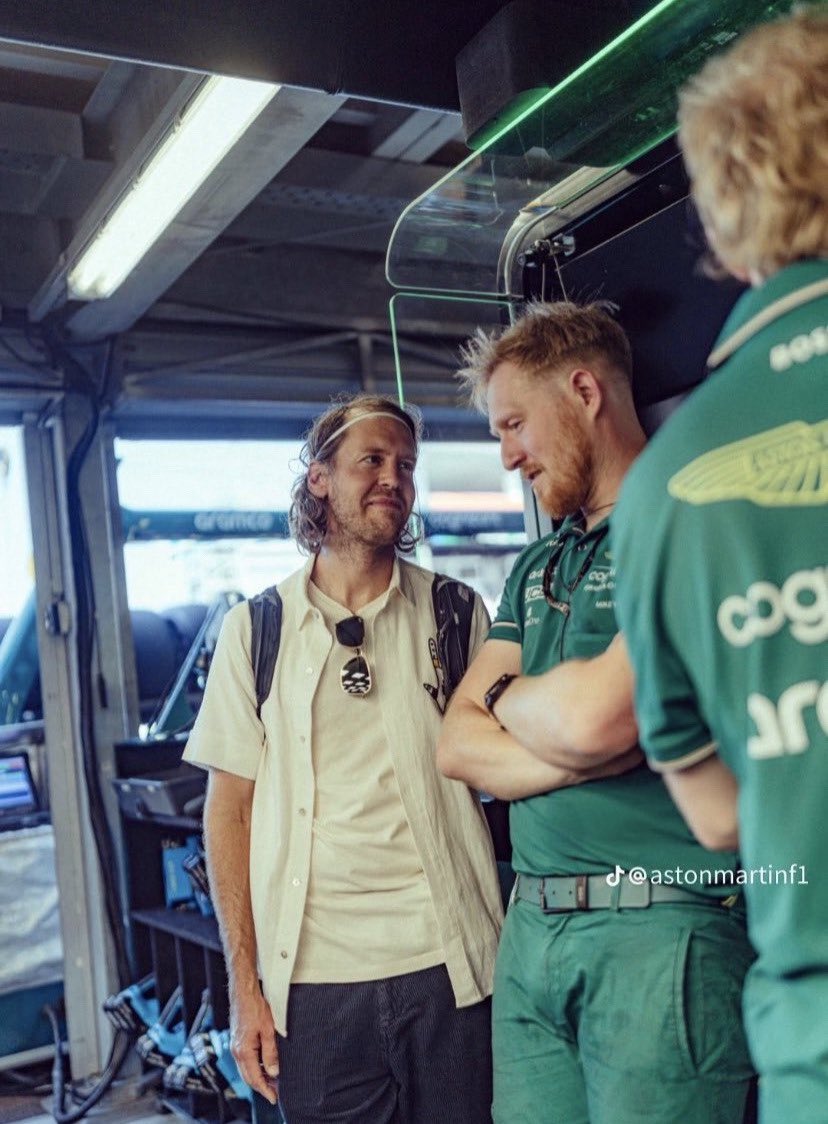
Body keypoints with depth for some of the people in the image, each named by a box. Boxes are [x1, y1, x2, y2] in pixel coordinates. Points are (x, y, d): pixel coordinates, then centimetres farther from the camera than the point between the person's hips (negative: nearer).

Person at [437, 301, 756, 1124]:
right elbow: (457, 745, 9)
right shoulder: (537, 568, 16)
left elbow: (593, 716, -21)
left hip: (664, 931, -7)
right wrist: (582, 746, -9)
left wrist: (508, 696, 1)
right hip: (531, 928, 7)